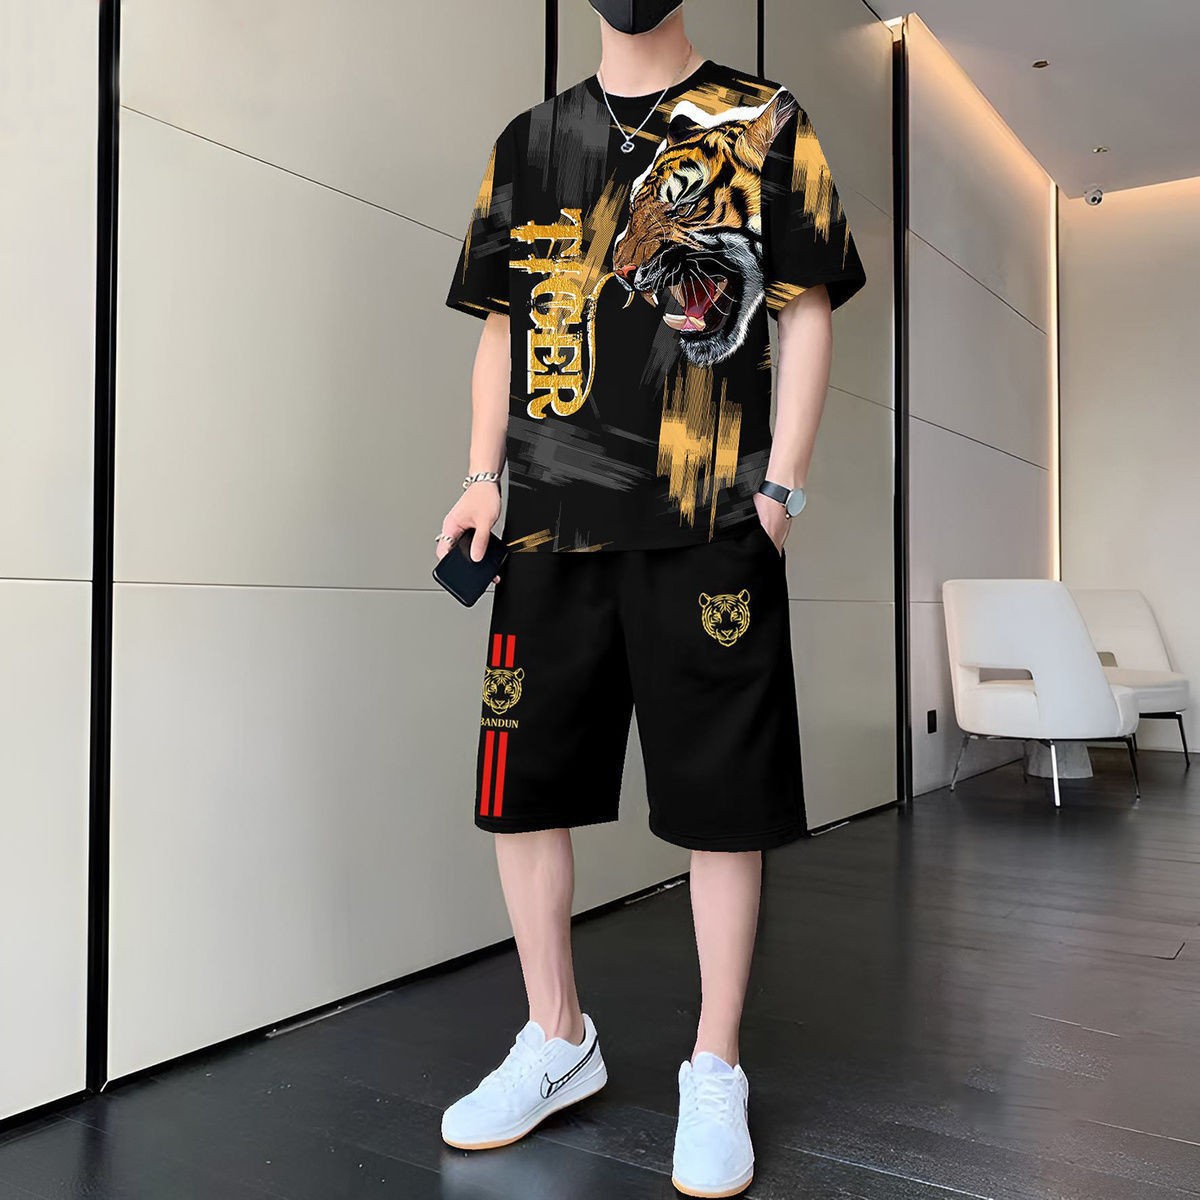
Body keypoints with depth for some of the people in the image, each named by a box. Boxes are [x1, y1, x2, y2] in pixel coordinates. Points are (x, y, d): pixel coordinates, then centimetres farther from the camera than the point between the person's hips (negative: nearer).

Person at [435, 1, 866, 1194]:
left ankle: (714, 1071, 19)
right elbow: (501, 325, 17)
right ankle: (557, 1041, 26)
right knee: (522, 782, 6)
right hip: (549, 516, 4)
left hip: (709, 522, -3)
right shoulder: (529, 142, 19)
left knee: (721, 799, 0)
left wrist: (781, 483, -6)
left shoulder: (763, 125, 10)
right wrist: (482, 478, 6)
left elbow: (805, 312, 4)